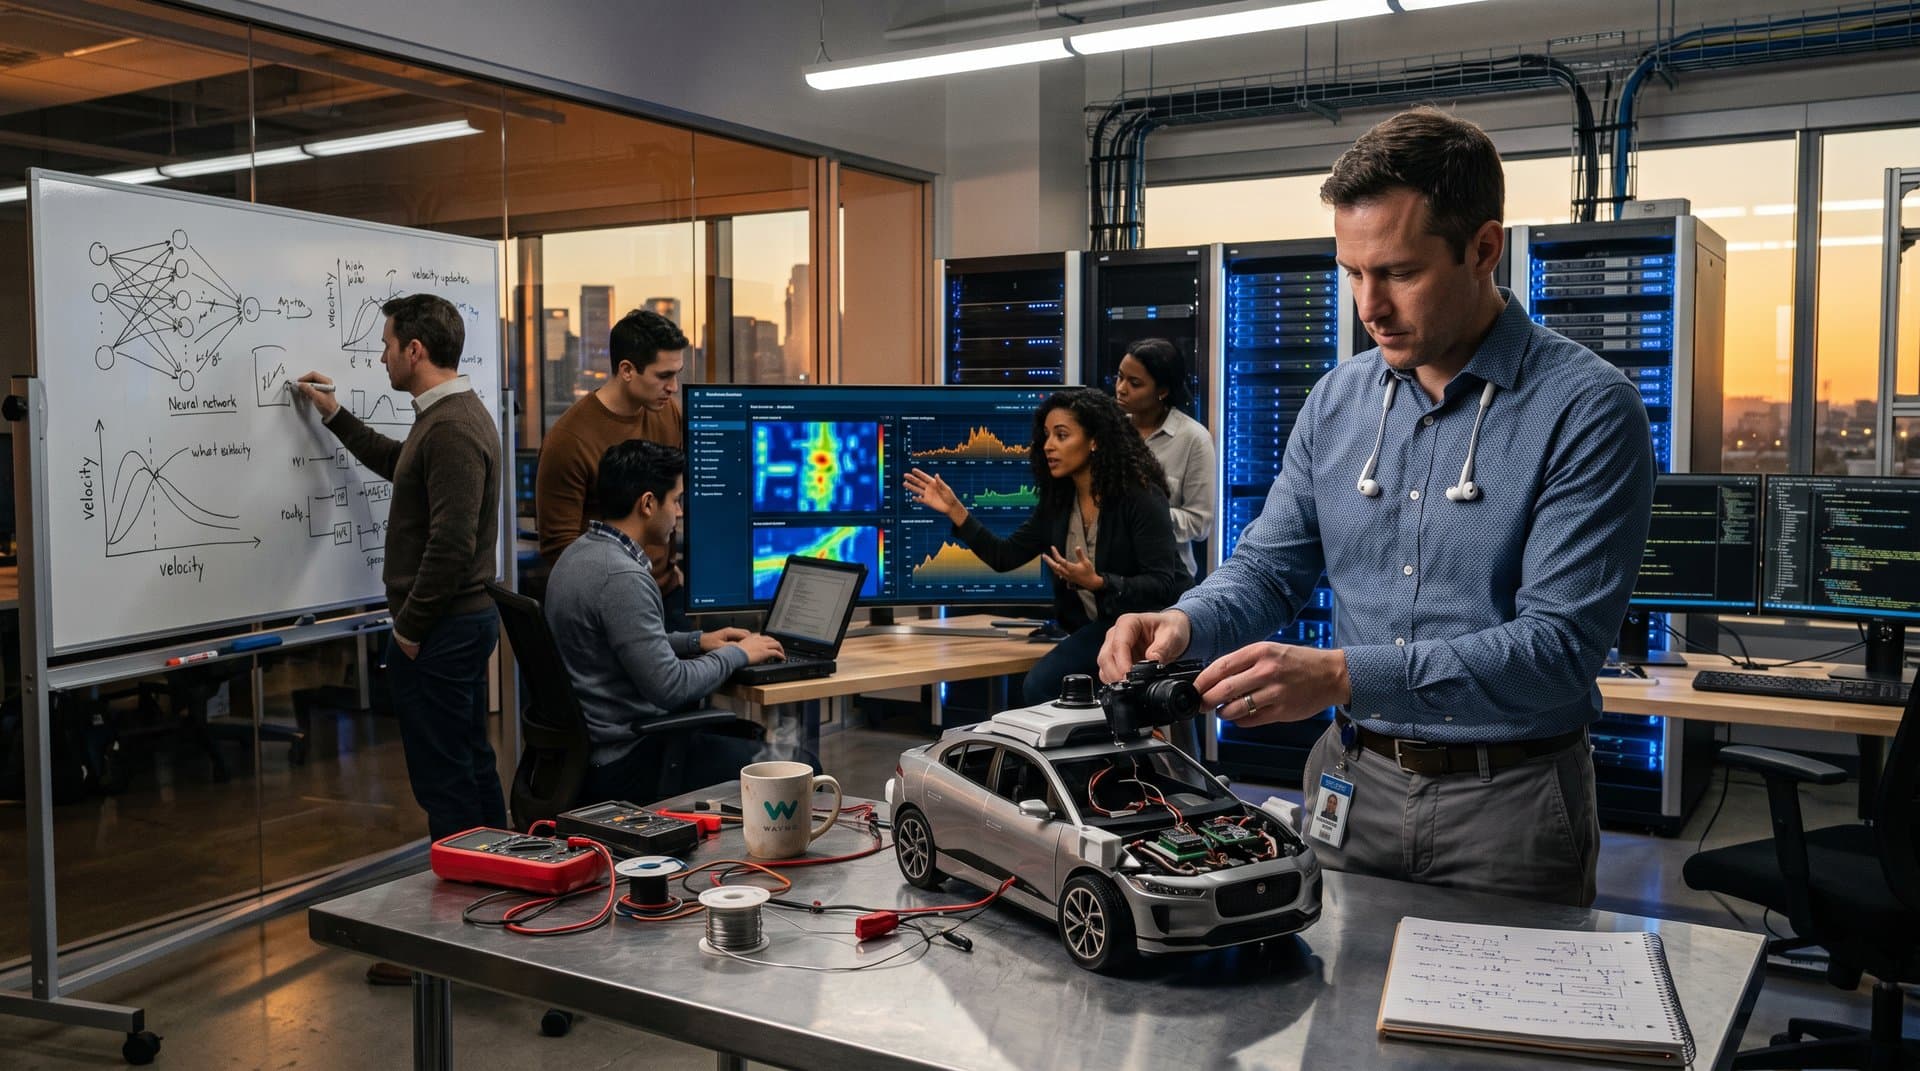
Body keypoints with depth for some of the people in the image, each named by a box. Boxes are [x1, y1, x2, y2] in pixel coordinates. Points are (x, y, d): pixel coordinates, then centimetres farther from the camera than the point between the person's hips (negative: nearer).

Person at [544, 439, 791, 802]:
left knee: (750, 738, 22)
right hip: (624, 764, -10)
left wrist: (697, 641, 14)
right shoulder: (622, 577, -24)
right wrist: (737, 654, -10)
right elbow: (670, 687, -25)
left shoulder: (579, 554, 7)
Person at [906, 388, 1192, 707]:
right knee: (1041, 684, -18)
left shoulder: (1141, 496, -16)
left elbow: (1162, 585, -20)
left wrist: (1098, 584, -34)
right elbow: (1004, 557, 6)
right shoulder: (1058, 501, 4)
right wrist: (954, 510, 0)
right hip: (1103, 626, 7)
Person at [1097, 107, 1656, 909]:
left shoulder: (1586, 408, -14)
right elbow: (1268, 571, 8)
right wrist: (1185, 624, -14)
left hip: (1504, 802, -4)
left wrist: (1342, 676, -31)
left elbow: (1558, 647, -21)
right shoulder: (1338, 401, 4)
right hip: (1351, 781, 5)